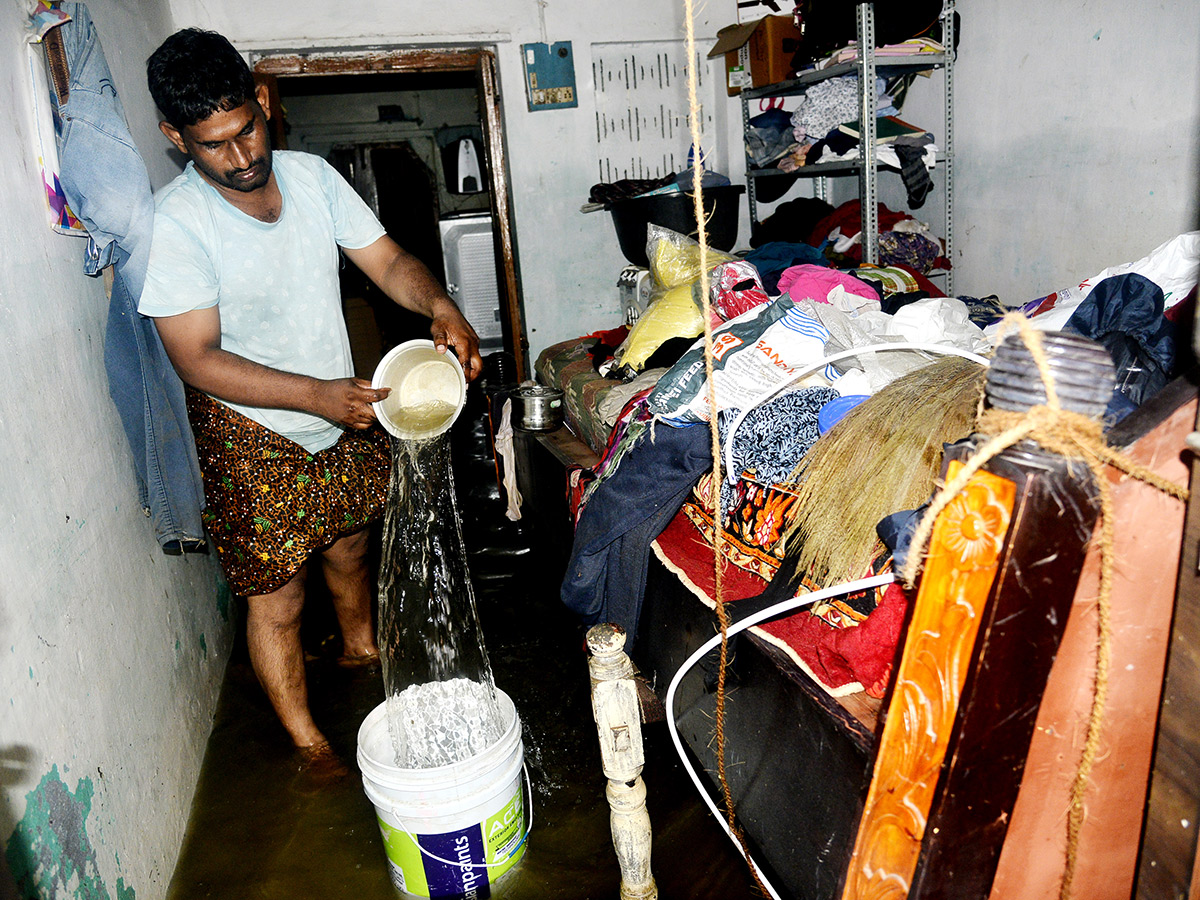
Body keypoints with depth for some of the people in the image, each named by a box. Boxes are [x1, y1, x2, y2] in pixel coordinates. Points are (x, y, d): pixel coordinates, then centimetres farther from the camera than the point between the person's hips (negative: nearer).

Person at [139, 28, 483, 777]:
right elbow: (197, 359, -23)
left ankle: (362, 647, 55)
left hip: (346, 416, 5)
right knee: (277, 600, 6)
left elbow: (388, 262, -5)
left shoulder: (312, 176, -5)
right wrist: (317, 394, -34)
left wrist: (440, 306, -27)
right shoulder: (174, 224, -21)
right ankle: (311, 746, 27)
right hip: (253, 437, -5)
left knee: (350, 546, 26)